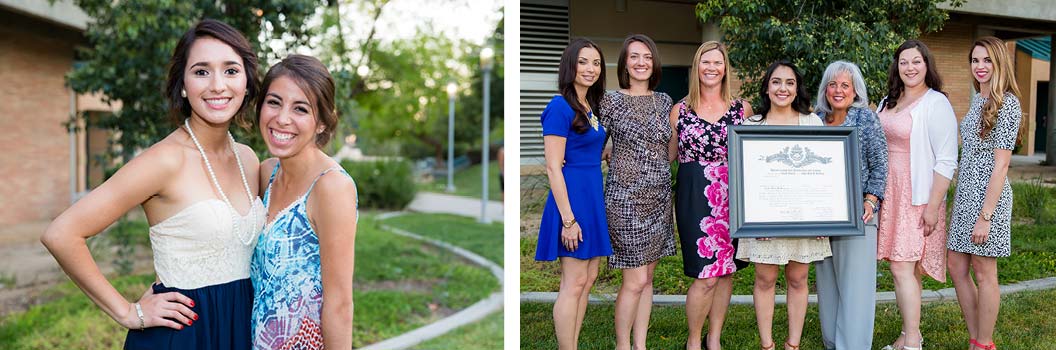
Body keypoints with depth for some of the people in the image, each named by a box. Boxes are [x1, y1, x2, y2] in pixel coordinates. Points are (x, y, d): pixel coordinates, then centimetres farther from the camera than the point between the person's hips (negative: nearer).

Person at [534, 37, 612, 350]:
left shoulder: (590, 107, 13)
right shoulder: (560, 107, -13)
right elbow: (553, 167, -17)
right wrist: (568, 219, -20)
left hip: (594, 196, 9)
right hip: (572, 197, -9)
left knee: (588, 278, 13)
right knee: (574, 283, -3)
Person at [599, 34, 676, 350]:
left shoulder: (664, 101, 11)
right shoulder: (611, 101, -5)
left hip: (659, 197, 5)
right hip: (626, 197, -5)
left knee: (647, 277, 10)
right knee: (636, 280, -6)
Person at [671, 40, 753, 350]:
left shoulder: (742, 109, 7)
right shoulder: (680, 110, 4)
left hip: (734, 196, 3)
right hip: (695, 197, -3)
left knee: (727, 270, 8)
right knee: (706, 275, -6)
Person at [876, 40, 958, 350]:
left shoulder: (936, 104, -9)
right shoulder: (888, 101, 13)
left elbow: (946, 162, -13)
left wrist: (933, 207, -16)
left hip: (917, 196, -7)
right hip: (889, 193, 7)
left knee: (902, 268, -10)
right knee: (903, 268, 11)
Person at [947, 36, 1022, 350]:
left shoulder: (1006, 103, -12)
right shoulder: (978, 100, 13)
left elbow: (1001, 164, -16)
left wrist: (985, 216, -19)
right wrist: (958, 203, 16)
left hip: (988, 195, -8)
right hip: (965, 194, 8)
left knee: (983, 273, 1)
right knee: (957, 268, 11)